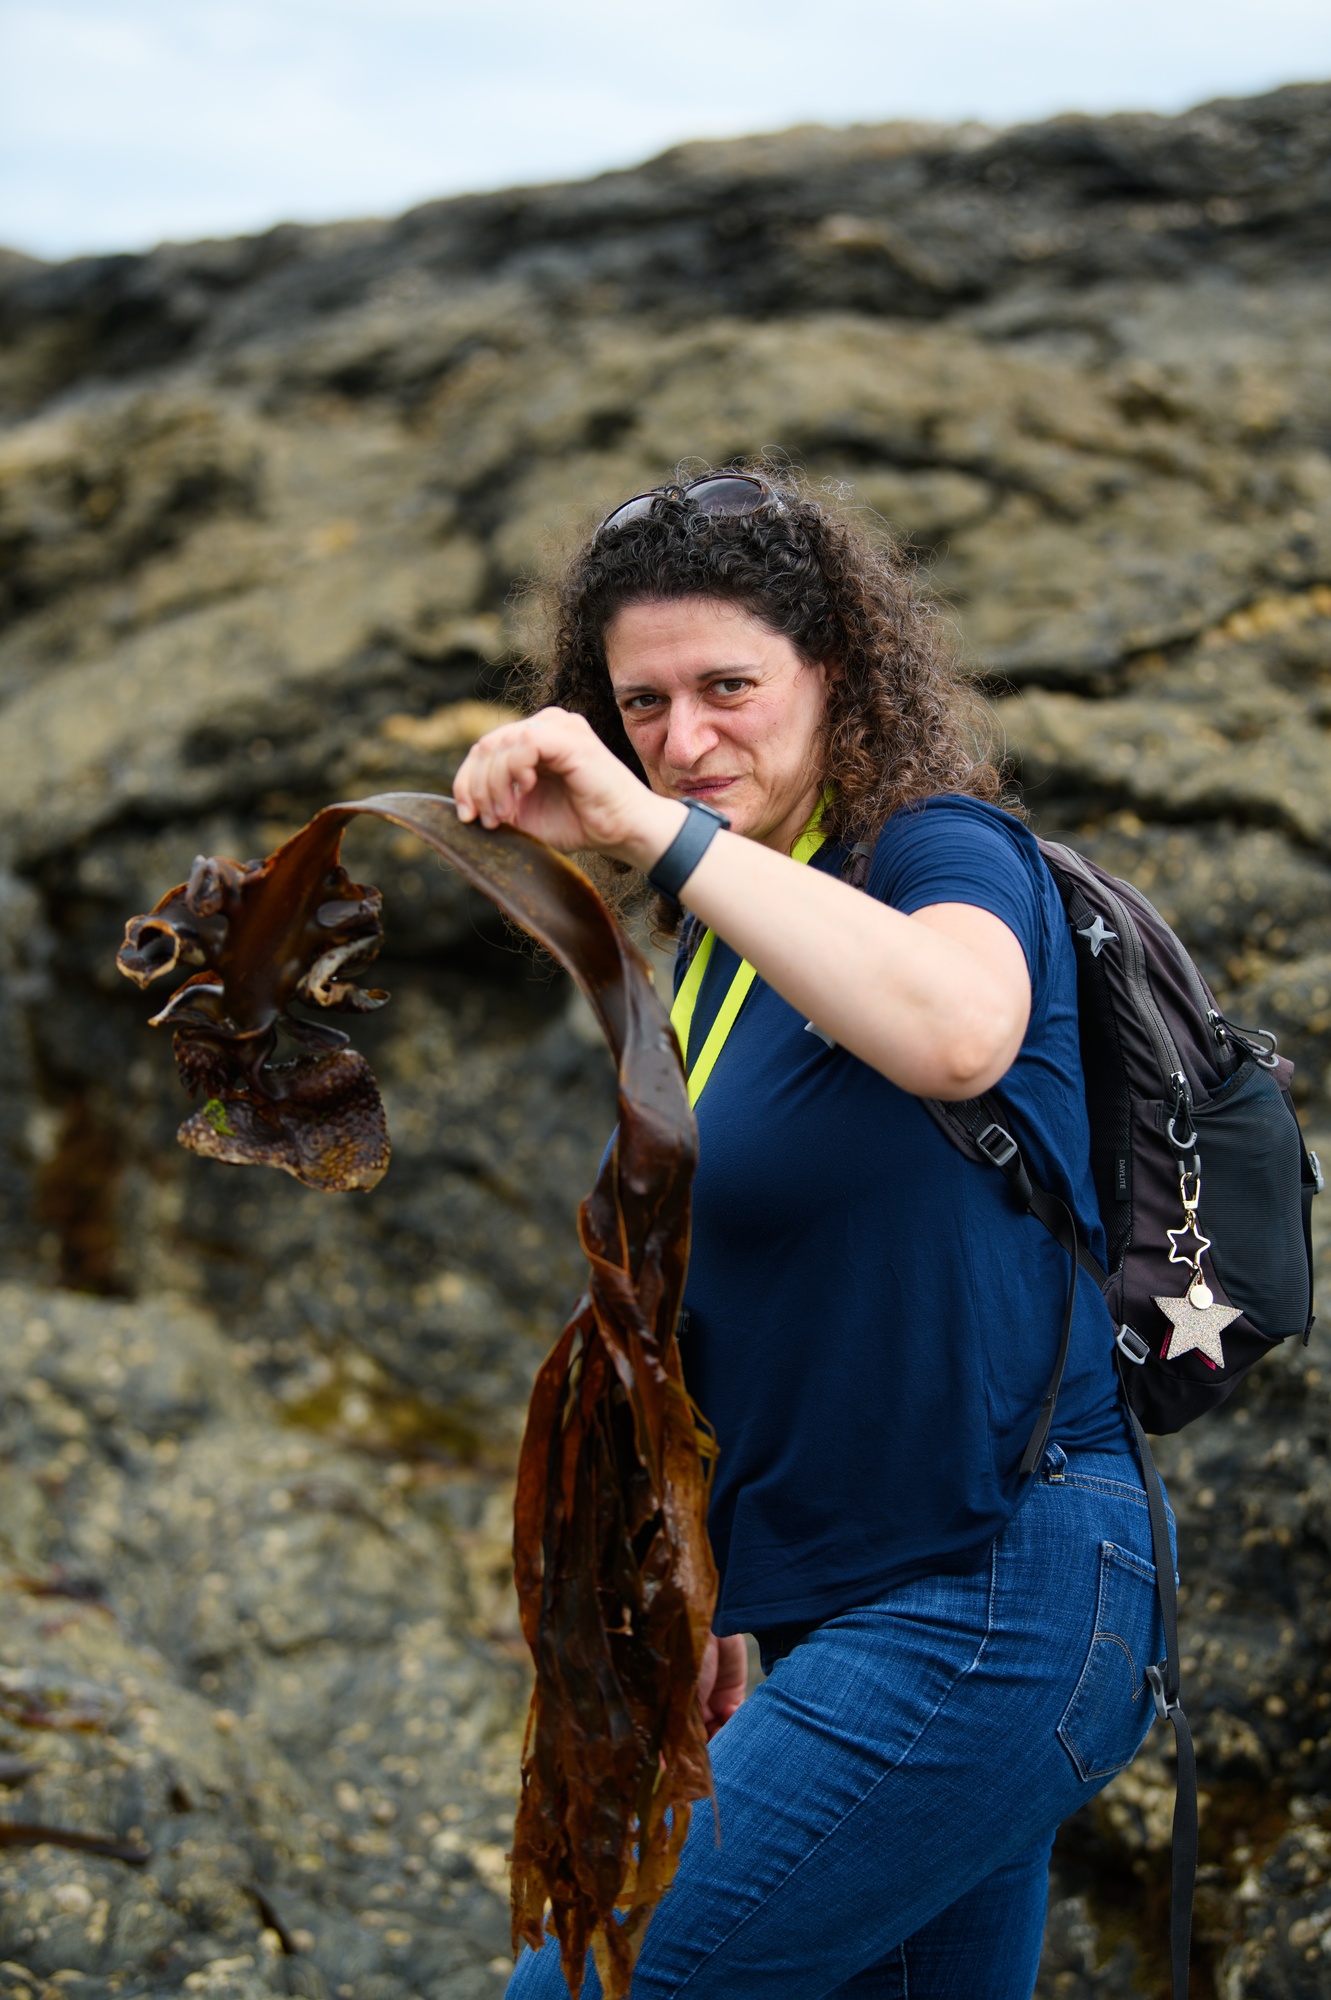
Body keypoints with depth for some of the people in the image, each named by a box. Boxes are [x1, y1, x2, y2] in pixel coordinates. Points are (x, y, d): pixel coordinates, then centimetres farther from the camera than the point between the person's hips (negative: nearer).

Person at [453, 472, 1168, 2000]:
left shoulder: (946, 850, -9)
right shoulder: (712, 960, 15)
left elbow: (958, 1032, -36)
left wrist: (653, 828, -35)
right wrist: (708, 1595, 22)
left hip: (989, 1605, -9)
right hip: (849, 1622, 9)